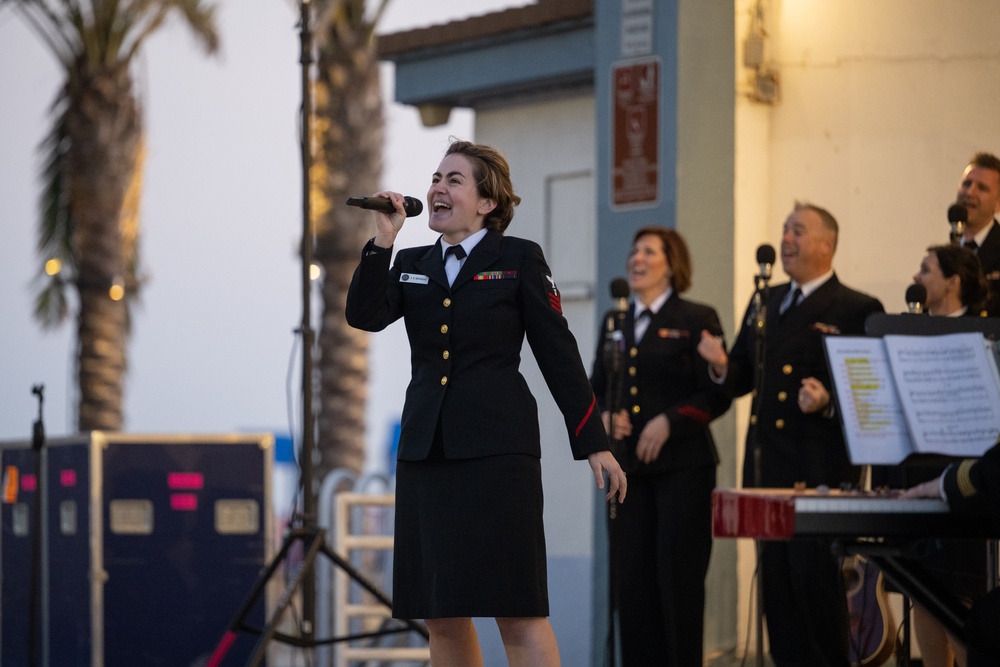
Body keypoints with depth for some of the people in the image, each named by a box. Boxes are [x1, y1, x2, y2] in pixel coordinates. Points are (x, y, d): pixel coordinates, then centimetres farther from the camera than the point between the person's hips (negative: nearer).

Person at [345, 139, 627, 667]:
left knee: (517, 613, -9)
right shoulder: (411, 265, 14)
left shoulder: (518, 260, 2)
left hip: (497, 448, -5)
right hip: (425, 452, 5)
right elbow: (364, 316, -2)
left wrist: (594, 444, -2)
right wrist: (383, 241, -9)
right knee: (440, 618, 6)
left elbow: (557, 352, 1)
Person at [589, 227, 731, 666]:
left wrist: (670, 421, -17)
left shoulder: (696, 320, -1)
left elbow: (717, 395, -7)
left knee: (679, 576, -5)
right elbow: (596, 388, 20)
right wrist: (604, 415, -1)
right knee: (632, 576, 2)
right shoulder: (616, 323, 15)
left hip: (682, 465, -5)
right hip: (628, 465, 5)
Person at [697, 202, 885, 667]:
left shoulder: (858, 311, -4)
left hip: (820, 471, -6)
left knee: (815, 577, -9)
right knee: (776, 583, 7)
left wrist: (829, 402, -25)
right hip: (768, 468, 7)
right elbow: (741, 380, 18)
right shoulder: (765, 304, 17)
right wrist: (721, 365, -3)